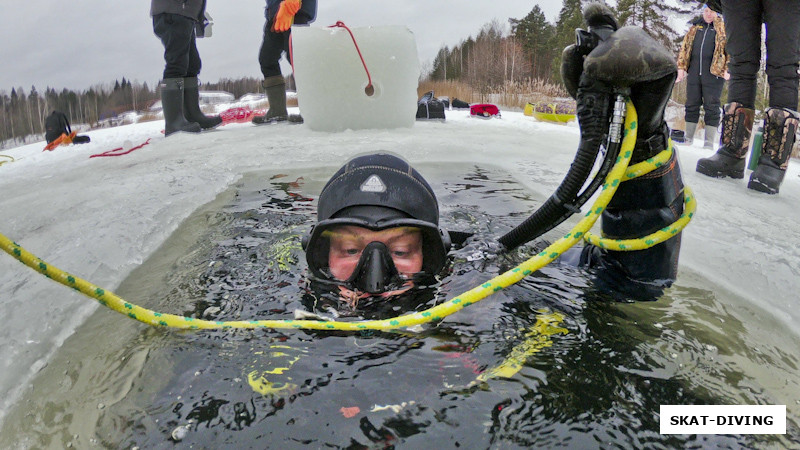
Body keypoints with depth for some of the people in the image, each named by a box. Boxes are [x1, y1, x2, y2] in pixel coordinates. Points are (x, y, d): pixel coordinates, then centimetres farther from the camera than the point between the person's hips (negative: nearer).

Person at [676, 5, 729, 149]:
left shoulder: (723, 28, 3)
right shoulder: (695, 27, 15)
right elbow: (685, 47, 16)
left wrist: (727, 70, -14)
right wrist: (681, 67, 6)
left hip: (714, 73, -4)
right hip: (694, 72, 4)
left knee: (711, 107, -1)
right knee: (692, 105, 8)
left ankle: (709, 142, 2)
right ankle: (688, 138, 16)